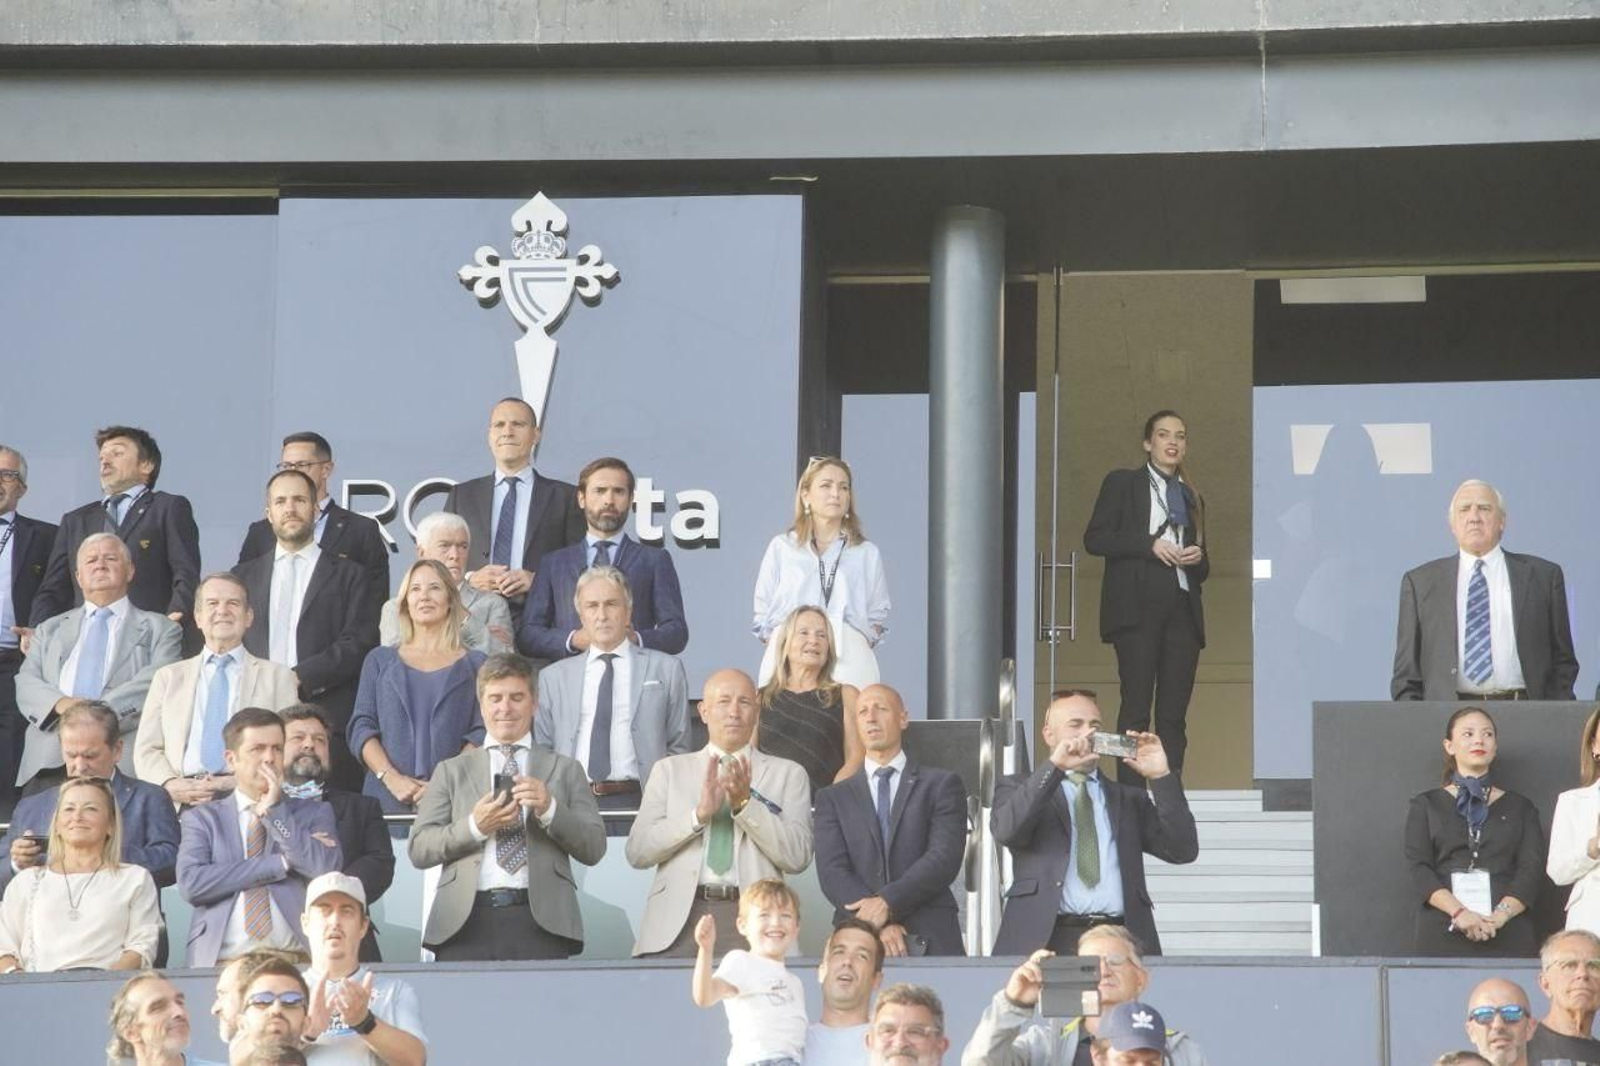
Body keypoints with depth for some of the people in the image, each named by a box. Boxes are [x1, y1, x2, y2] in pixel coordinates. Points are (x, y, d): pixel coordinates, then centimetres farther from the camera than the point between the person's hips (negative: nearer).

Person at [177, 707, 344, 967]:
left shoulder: (315, 813, 15)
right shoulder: (202, 818, 14)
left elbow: (328, 872, -2)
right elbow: (190, 884, -4)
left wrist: (275, 812, -1)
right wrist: (283, 863, -3)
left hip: (295, 961, 0)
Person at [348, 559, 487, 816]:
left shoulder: (475, 664, 12)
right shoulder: (380, 660, 17)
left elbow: (481, 735, 1)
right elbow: (361, 728, 8)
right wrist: (391, 778, -8)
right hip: (386, 796, 1)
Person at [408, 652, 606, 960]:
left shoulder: (564, 770, 21)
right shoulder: (451, 772, 20)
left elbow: (593, 848, 11)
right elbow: (418, 850, 10)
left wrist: (550, 809, -6)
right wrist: (474, 827, -7)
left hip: (540, 922, 0)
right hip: (467, 923, 0)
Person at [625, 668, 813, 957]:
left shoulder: (787, 774, 13)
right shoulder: (669, 770, 16)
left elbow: (798, 857, 1)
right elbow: (637, 852, 4)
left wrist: (746, 804, -9)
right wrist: (699, 814, -9)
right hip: (679, 919, 1)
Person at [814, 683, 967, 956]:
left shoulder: (941, 785, 13)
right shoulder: (834, 798, 17)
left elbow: (945, 858, -1)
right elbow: (831, 872, 4)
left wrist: (888, 903, -14)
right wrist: (877, 924, -13)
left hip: (931, 942, -1)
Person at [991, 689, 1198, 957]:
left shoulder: (1129, 799, 24)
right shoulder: (1019, 789, 17)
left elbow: (1183, 850, 11)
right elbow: (1006, 830, -5)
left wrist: (1160, 777, 4)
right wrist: (1055, 766, -10)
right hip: (1046, 939, -2)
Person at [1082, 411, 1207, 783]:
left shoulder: (1191, 497, 23)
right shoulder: (1122, 484, 9)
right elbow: (1094, 538, -3)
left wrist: (1198, 558, 1)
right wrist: (1150, 544, -12)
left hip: (1182, 609, 5)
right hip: (1137, 607, -5)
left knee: (1174, 713, 0)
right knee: (1136, 707, -9)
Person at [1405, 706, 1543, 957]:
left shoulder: (1520, 808, 17)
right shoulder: (1426, 806, 14)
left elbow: (1531, 869, 4)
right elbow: (1419, 867, 1)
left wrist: (1501, 915, -14)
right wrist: (1459, 913, -16)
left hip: (1508, 935, 1)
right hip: (1442, 933, -1)